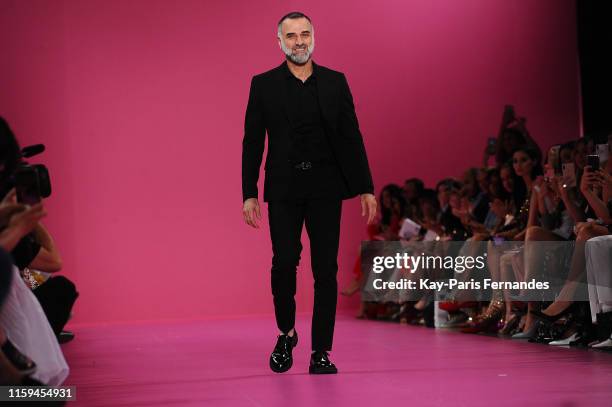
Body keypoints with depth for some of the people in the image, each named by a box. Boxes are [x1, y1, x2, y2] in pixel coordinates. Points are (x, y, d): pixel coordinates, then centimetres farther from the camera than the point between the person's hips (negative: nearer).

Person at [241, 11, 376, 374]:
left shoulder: (335, 82, 6)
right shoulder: (264, 85, 3)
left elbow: (352, 137, 5)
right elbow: (253, 142, 3)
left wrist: (366, 188, 1)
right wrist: (249, 193, -2)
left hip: (325, 188, 1)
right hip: (283, 190, -1)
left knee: (326, 269, -1)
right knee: (284, 262, -7)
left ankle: (321, 352, 4)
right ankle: (286, 334, 18)